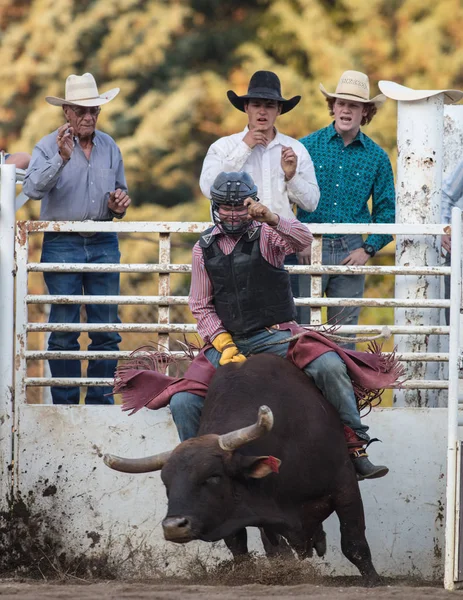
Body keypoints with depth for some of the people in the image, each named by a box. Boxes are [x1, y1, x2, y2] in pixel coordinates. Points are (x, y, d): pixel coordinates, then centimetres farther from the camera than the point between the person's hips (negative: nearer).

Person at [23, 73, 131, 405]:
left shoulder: (110, 147, 10)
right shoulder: (48, 147, -3)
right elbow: (33, 189, -19)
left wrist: (119, 204, 0)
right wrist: (61, 158, -31)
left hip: (104, 243, 4)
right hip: (62, 244, -4)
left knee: (107, 328, 2)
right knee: (63, 330, -2)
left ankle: (101, 401, 10)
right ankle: (65, 403, 5)